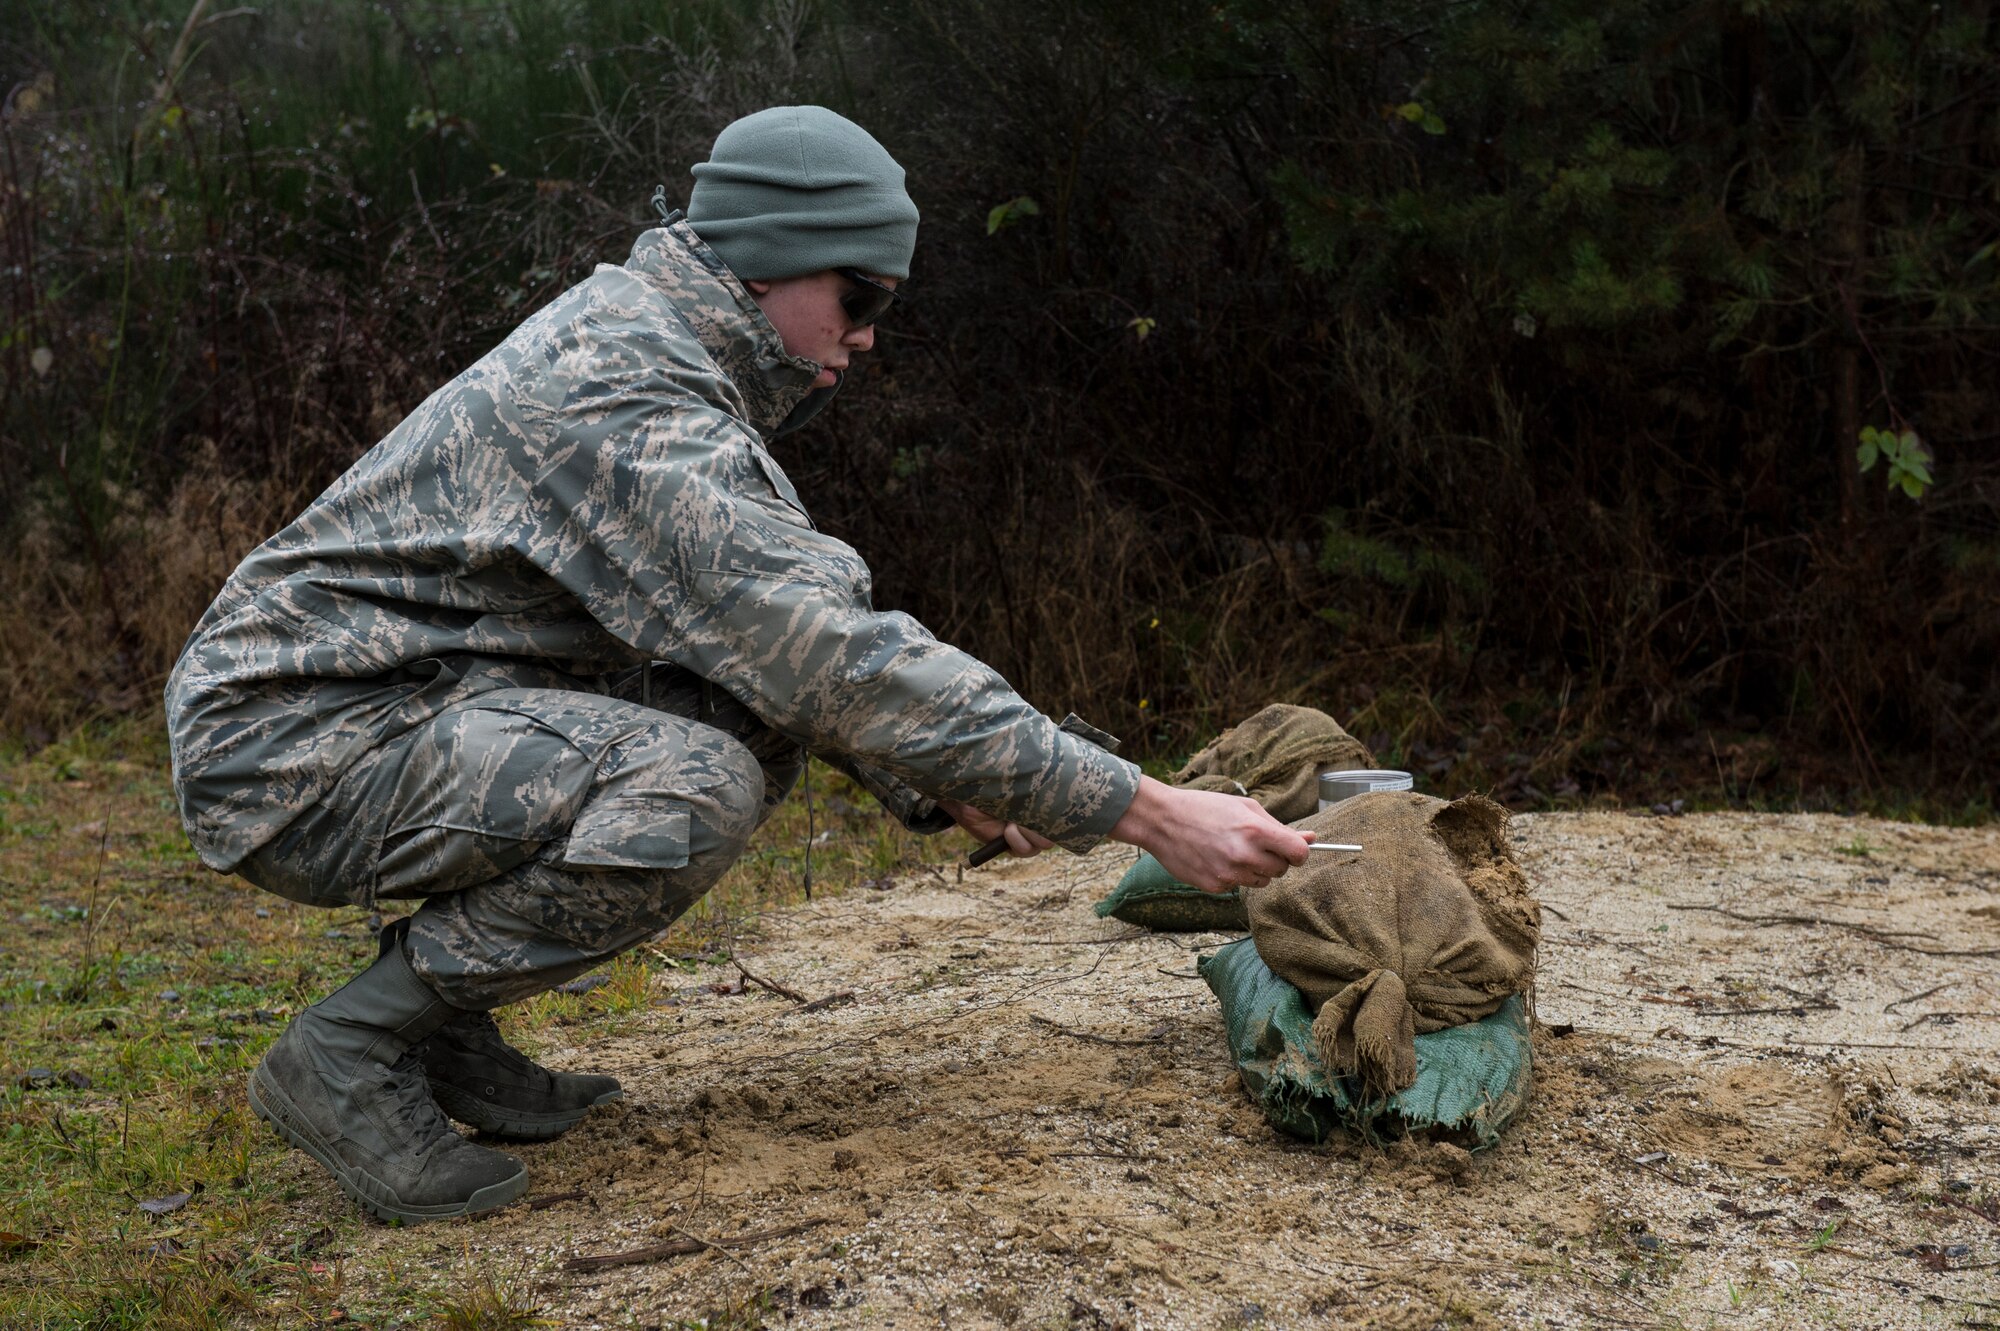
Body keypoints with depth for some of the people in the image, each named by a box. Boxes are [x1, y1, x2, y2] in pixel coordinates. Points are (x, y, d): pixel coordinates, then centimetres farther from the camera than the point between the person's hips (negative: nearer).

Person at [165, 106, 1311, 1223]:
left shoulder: (648, 344, 7)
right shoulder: (624, 410, -24)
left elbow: (794, 637, 12)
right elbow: (839, 656, -29)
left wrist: (939, 777, -3)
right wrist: (1145, 811, -28)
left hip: (417, 709, 10)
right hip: (290, 745, -10)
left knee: (759, 731, 4)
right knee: (695, 790, -29)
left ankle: (446, 1022, 8)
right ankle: (348, 1050, -11)